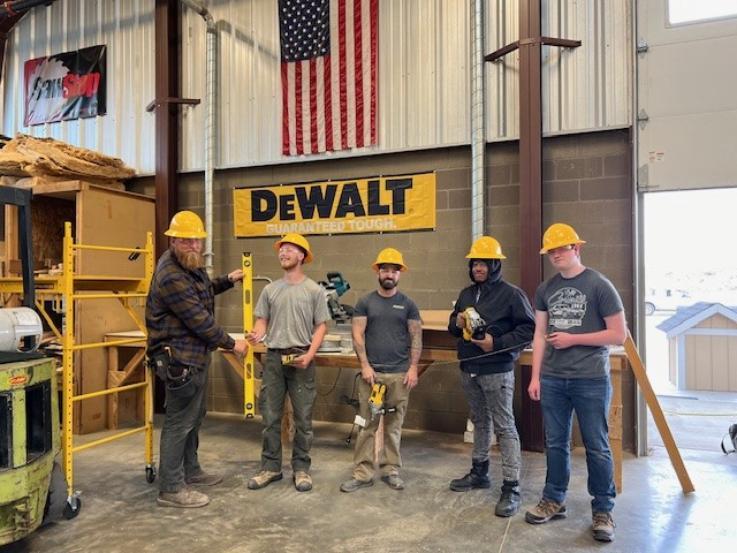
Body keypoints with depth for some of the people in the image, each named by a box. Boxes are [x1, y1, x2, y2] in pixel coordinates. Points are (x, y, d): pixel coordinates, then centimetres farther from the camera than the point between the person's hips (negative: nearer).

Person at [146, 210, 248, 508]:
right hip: (180, 359, -10)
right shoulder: (171, 276, -23)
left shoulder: (191, 266, 9)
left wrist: (227, 280, 17)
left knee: (194, 416, 20)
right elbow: (200, 320, -22)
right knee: (179, 421, -2)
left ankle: (190, 471, 36)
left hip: (196, 356, 11)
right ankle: (171, 489, 10)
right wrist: (231, 344, -12)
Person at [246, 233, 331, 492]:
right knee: (270, 416, 9)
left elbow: (321, 326, -2)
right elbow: (262, 321, 8)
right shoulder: (270, 289, 8)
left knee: (303, 418, 6)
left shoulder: (314, 290, -1)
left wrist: (310, 354, -14)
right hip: (274, 357, 3)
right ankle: (270, 467, 22)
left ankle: (301, 468, 19)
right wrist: (257, 334, -15)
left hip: (302, 358, -3)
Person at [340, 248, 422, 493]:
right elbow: (358, 335, 0)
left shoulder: (408, 305, 6)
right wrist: (365, 365, -8)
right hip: (372, 372, 0)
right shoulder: (365, 302, 5)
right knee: (367, 424, 3)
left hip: (400, 374, 1)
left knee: (394, 424, 9)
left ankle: (391, 470, 21)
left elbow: (416, 338, 4)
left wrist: (413, 367, -5)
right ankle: (362, 473, 11)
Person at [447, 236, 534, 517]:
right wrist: (457, 322, -4)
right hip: (468, 369, 7)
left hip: (497, 371, -7)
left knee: (504, 427, -3)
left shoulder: (511, 294, -10)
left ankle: (511, 488, 3)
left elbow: (529, 328, -14)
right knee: (480, 421, 20)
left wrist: (497, 344, -20)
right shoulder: (466, 294, 11)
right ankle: (479, 472, 34)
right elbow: (453, 326, 20)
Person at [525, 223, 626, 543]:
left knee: (597, 447, 5)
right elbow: (539, 335, 8)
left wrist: (573, 339, -10)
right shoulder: (545, 289, 7)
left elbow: (618, 335, -7)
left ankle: (603, 511, 20)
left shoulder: (598, 285, -6)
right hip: (552, 380, 4)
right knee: (555, 443, 13)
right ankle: (554, 501, 28)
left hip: (591, 380, -4)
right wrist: (535, 377, 4)